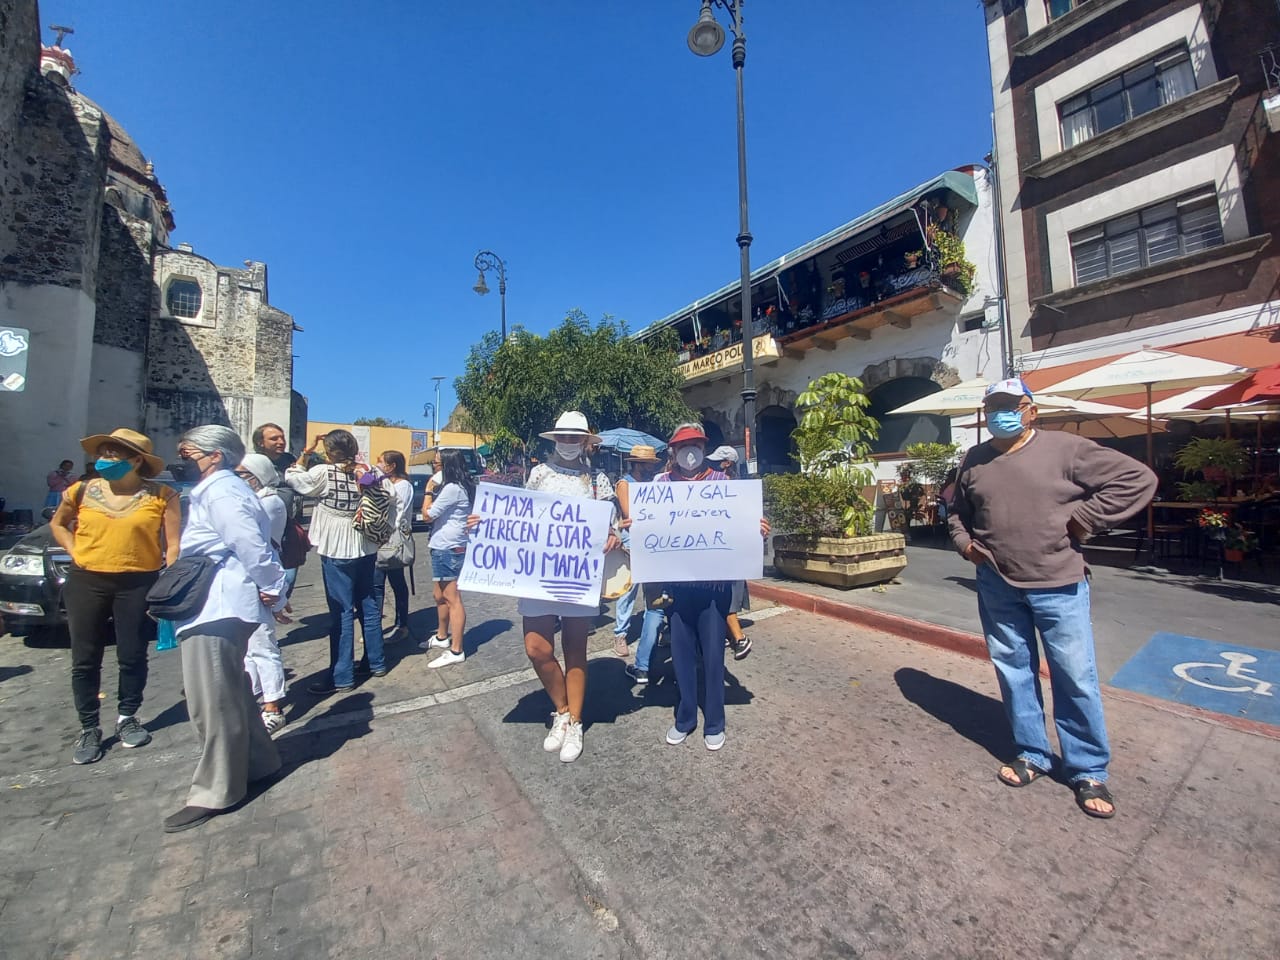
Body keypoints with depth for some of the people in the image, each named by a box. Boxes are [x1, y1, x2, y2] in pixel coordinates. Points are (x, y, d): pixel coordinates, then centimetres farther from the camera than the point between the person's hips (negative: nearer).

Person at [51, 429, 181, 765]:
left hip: (138, 584, -3)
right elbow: (57, 523, 21)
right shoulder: (82, 491, 2)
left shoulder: (161, 496, -7)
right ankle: (89, 729, 23)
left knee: (132, 657, 8)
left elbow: (173, 545, -7)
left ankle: (127, 718, 28)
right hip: (85, 582, 3)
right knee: (85, 660, 9)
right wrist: (75, 552, 5)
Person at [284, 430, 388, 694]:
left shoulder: (323, 472, -11)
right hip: (366, 548, 5)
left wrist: (307, 451, 13)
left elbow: (291, 477, 4)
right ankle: (377, 663, 26)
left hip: (337, 552, -5)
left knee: (341, 612, -1)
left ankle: (342, 677, 6)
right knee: (368, 607, 14)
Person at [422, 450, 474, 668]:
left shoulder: (452, 488, -19)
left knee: (452, 600, -7)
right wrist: (434, 490, 12)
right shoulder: (463, 486, 13)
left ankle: (456, 651, -1)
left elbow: (428, 515, -13)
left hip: (448, 548, -11)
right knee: (440, 597, 22)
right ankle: (442, 637, 37)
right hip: (444, 547, 11)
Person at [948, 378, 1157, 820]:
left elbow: (1138, 478, -7)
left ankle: (1088, 771, 25)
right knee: (1014, 673, 14)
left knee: (1076, 678, 6)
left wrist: (1083, 518, -11)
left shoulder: (1065, 449, -6)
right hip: (998, 586, 4)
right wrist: (964, 542, 4)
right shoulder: (974, 460, 6)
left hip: (1058, 585, -3)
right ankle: (1031, 754, 32)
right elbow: (957, 512, 20)